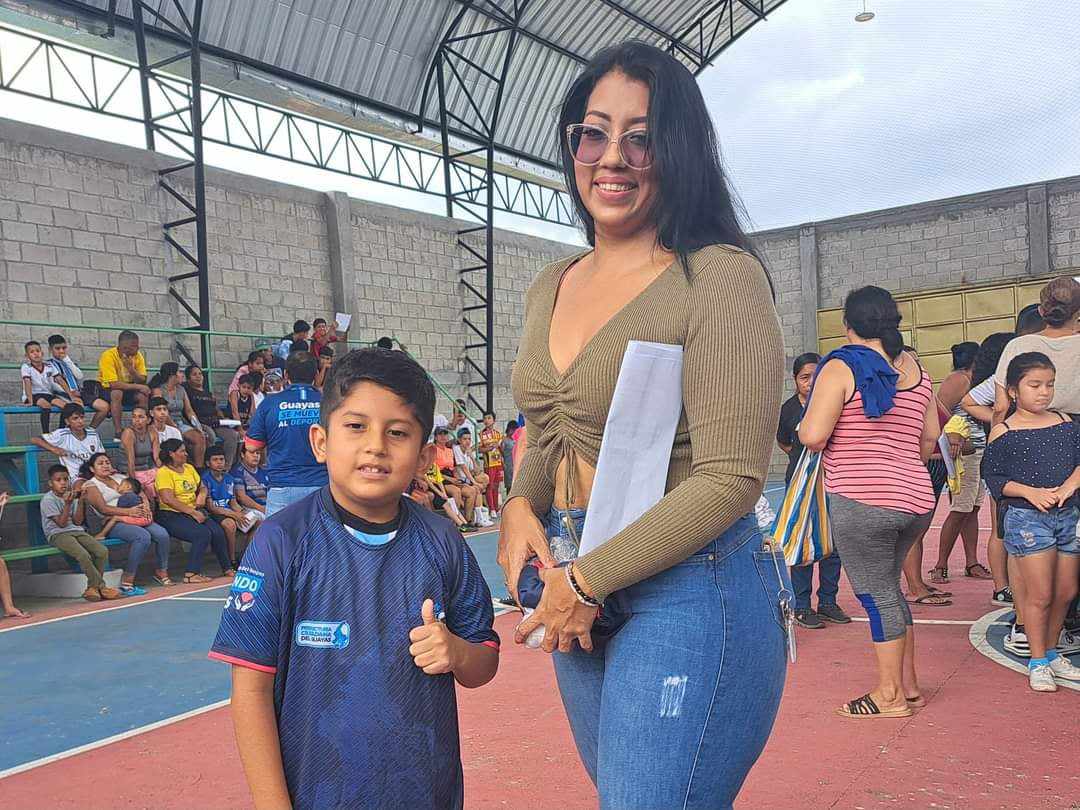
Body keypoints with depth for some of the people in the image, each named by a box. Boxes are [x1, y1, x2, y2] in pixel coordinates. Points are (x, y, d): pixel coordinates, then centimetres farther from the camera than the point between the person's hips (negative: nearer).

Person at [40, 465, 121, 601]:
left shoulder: (72, 495, 11)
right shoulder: (48, 499, -6)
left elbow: (77, 521, 3)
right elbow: (61, 523, -12)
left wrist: (80, 502, -6)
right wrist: (67, 504, -19)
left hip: (77, 531, 6)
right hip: (58, 535, -6)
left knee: (102, 551, -17)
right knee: (84, 555, -31)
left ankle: (93, 587, -6)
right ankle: (101, 587, -15)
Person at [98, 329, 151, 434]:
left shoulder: (138, 356, -7)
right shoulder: (109, 356, -22)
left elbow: (143, 381, -10)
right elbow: (113, 384, -29)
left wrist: (132, 369, -29)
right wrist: (138, 387, -26)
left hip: (128, 390, 4)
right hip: (107, 390, -4)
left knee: (143, 395, -24)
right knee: (117, 393, -36)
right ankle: (118, 432, -31)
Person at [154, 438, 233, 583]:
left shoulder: (189, 468, 16)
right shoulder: (164, 472, -8)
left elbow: (202, 487, 24)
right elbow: (168, 499, -19)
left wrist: (202, 495, -2)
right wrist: (193, 513, -20)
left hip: (193, 512, 7)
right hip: (172, 515, -7)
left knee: (218, 531, -16)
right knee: (203, 533, -28)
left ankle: (227, 568, -1)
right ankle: (191, 574, -21)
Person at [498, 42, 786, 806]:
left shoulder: (719, 278, -15)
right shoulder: (552, 286, 7)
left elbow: (730, 478, -18)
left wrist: (587, 580, -15)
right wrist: (521, 507, -2)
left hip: (690, 595, -7)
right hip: (578, 596, 7)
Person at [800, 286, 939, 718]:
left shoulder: (841, 367, -10)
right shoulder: (916, 369, 10)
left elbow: (812, 437, -19)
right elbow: (930, 436, 18)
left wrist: (805, 425, 4)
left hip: (861, 502, -7)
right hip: (916, 501, 7)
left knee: (878, 596, 4)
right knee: (888, 587, 22)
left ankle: (890, 695, 16)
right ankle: (909, 684, 28)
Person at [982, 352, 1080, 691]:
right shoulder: (1003, 432, -5)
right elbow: (994, 479, -6)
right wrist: (1030, 492, -18)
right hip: (1026, 517, -5)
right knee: (1040, 595, -2)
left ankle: (1051, 653, 31)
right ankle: (1037, 663, 13)